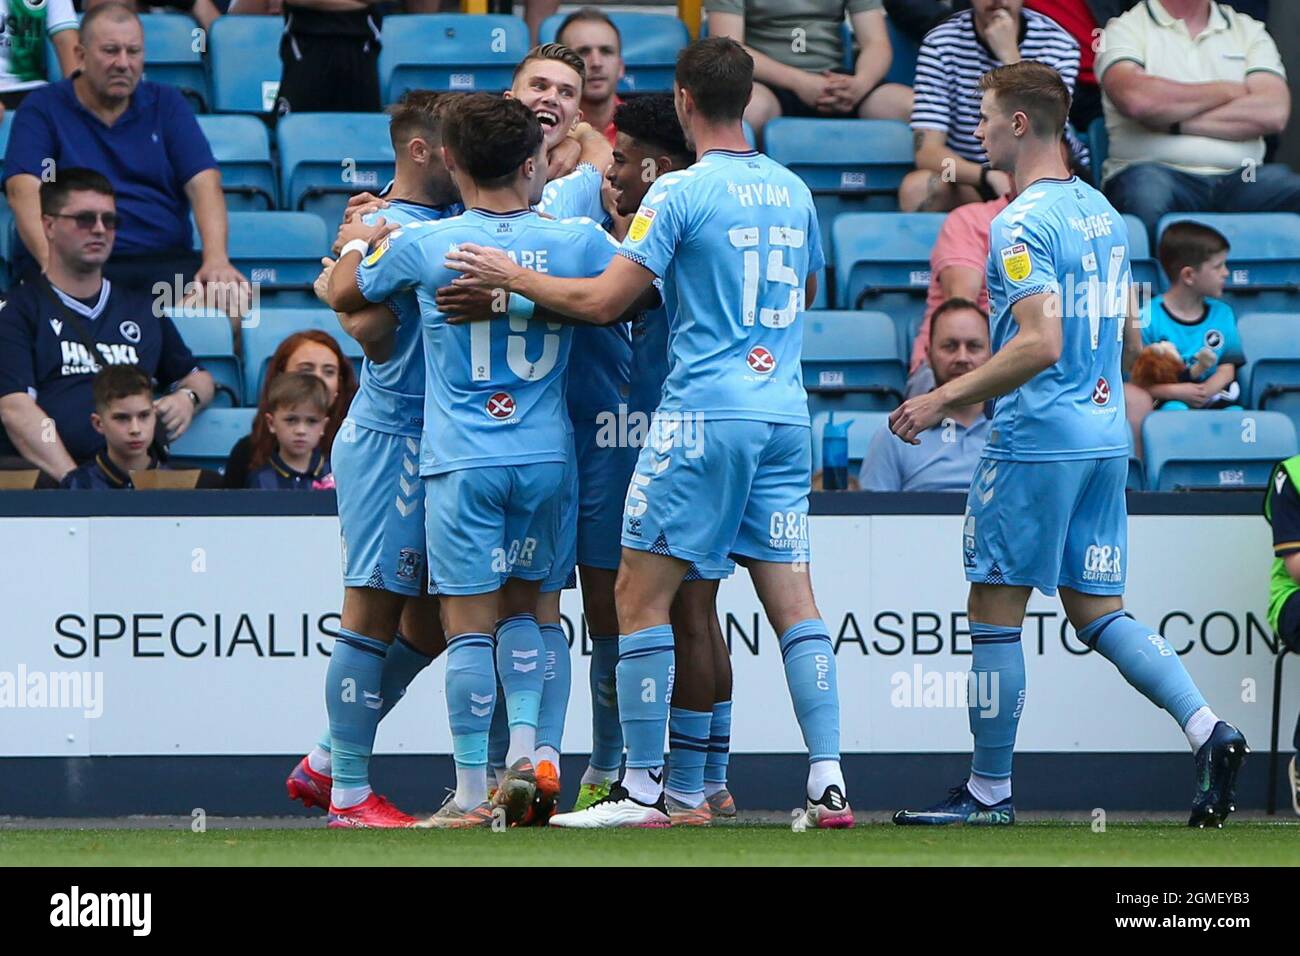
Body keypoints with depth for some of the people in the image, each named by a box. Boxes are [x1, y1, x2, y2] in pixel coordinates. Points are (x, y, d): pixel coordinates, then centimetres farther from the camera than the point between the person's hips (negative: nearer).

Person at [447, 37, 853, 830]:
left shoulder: (682, 192, -8)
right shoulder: (793, 191, 11)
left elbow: (603, 301, -10)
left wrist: (510, 276, 1)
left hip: (704, 412, -6)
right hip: (785, 415, 6)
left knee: (641, 593, 1)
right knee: (792, 598, 6)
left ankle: (643, 788, 0)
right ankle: (829, 781, -2)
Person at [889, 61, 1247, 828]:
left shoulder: (1023, 223, -14)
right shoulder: (1102, 212, 13)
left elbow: (1040, 343, -23)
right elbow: (1129, 343, 19)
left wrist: (943, 401, -18)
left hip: (1036, 442, -8)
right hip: (1104, 440, 8)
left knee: (996, 612, 1)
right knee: (1099, 612, 10)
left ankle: (990, 792, 6)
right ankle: (1209, 730, -7)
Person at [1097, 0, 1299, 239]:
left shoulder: (1249, 31, 19)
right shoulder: (1126, 29, 11)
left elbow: (1274, 113, 1)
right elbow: (1136, 99, -12)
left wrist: (1173, 122, -5)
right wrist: (1226, 91, 2)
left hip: (1237, 178, 2)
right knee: (1146, 188, -39)